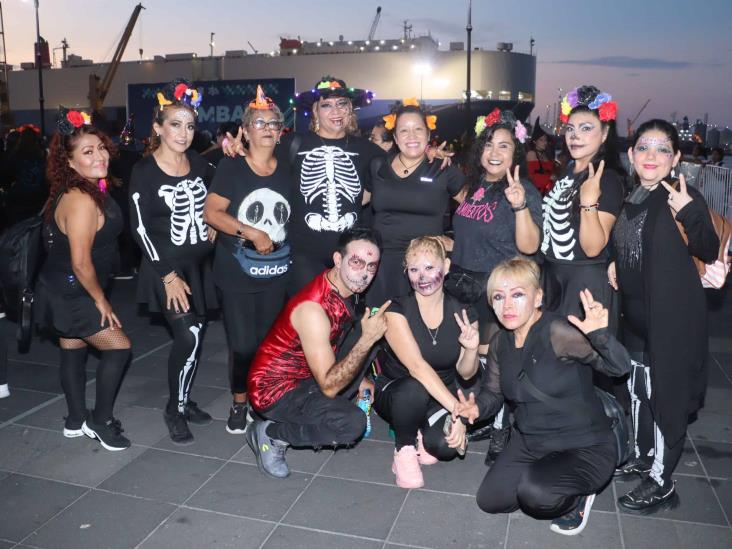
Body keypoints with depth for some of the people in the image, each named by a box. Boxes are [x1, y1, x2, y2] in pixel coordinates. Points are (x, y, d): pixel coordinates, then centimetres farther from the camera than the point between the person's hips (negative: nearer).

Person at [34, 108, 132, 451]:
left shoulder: (90, 191, 3)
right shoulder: (82, 200, -27)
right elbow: (81, 262, -28)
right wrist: (100, 300, -14)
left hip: (64, 293, 10)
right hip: (69, 296, -10)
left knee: (73, 350, 19)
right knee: (118, 346, -4)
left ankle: (76, 421, 35)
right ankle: (100, 422, 11)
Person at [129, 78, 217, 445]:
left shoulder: (199, 164, 6)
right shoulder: (144, 172, -9)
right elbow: (141, 229, -12)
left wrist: (212, 228, 3)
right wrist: (168, 276, -16)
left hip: (200, 266, 5)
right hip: (167, 268, -5)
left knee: (196, 335, 8)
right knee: (188, 336, -13)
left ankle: (185, 401, 26)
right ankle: (175, 410, 8)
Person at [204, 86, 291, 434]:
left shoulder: (286, 172, 8)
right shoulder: (230, 167, -4)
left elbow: (293, 218, 18)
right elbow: (211, 212, -12)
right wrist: (253, 233, -18)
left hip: (275, 273, 3)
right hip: (236, 273, -3)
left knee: (270, 341, 10)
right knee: (243, 344, -2)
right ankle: (239, 402, 21)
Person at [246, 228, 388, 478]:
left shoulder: (343, 289, -2)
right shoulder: (313, 309, -30)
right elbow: (329, 386, -28)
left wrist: (360, 378, 8)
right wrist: (367, 339, -32)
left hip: (305, 378, 9)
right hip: (273, 390, -9)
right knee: (353, 422, -27)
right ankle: (269, 433, -5)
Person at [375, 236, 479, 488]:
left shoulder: (463, 314, -8)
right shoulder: (397, 310, -17)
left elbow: (465, 372, 3)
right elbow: (417, 366, -30)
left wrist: (471, 349, -20)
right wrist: (456, 408, -39)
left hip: (442, 396, 2)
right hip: (395, 391, -2)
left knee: (447, 446, -28)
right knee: (414, 389, -37)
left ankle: (422, 436, 9)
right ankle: (404, 448, -8)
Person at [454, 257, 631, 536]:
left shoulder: (557, 332, -23)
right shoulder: (500, 342, -2)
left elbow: (619, 366, -26)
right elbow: (493, 392, 9)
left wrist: (600, 335, -47)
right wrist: (477, 407, -14)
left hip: (584, 447, -7)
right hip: (529, 442, 7)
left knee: (534, 494, -31)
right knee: (489, 501, -1)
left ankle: (578, 498, 3)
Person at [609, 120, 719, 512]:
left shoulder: (682, 198, -13)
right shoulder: (631, 199, 7)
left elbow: (709, 253, -22)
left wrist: (690, 212, -36)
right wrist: (615, 266, 3)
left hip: (672, 314, -7)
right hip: (635, 312, 7)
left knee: (665, 393, 2)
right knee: (637, 387, 20)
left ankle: (661, 483, 18)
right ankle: (642, 456, 40)